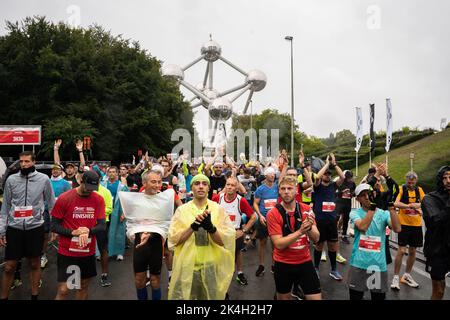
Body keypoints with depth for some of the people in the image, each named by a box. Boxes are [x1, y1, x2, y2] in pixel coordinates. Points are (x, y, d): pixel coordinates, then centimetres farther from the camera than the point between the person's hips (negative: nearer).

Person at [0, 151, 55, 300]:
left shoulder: (44, 179, -2)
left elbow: (51, 204, 3)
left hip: (35, 227, -1)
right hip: (14, 228, 1)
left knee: (35, 264, 12)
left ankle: (34, 296, 26)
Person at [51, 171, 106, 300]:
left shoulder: (99, 200, -4)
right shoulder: (64, 198, -12)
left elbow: (102, 226, -3)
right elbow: (54, 226, -8)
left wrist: (88, 231, -23)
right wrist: (73, 232, -22)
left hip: (88, 252, 3)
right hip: (67, 252, -3)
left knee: (84, 286, 17)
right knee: (63, 290, -2)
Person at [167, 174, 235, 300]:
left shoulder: (219, 209, -3)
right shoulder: (182, 210, -2)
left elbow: (225, 241, -9)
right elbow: (173, 240, -8)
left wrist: (210, 227, -26)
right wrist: (192, 227, -23)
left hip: (211, 266, 1)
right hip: (187, 265, 0)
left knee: (211, 296, 16)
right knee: (182, 296, 10)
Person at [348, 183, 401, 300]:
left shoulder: (384, 214, 4)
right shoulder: (355, 213, -1)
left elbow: (397, 228, -14)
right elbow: (362, 227, -21)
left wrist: (391, 206, -21)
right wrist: (372, 206, -24)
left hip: (379, 264, 2)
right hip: (359, 263, -1)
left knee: (379, 296, 13)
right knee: (355, 296, 10)